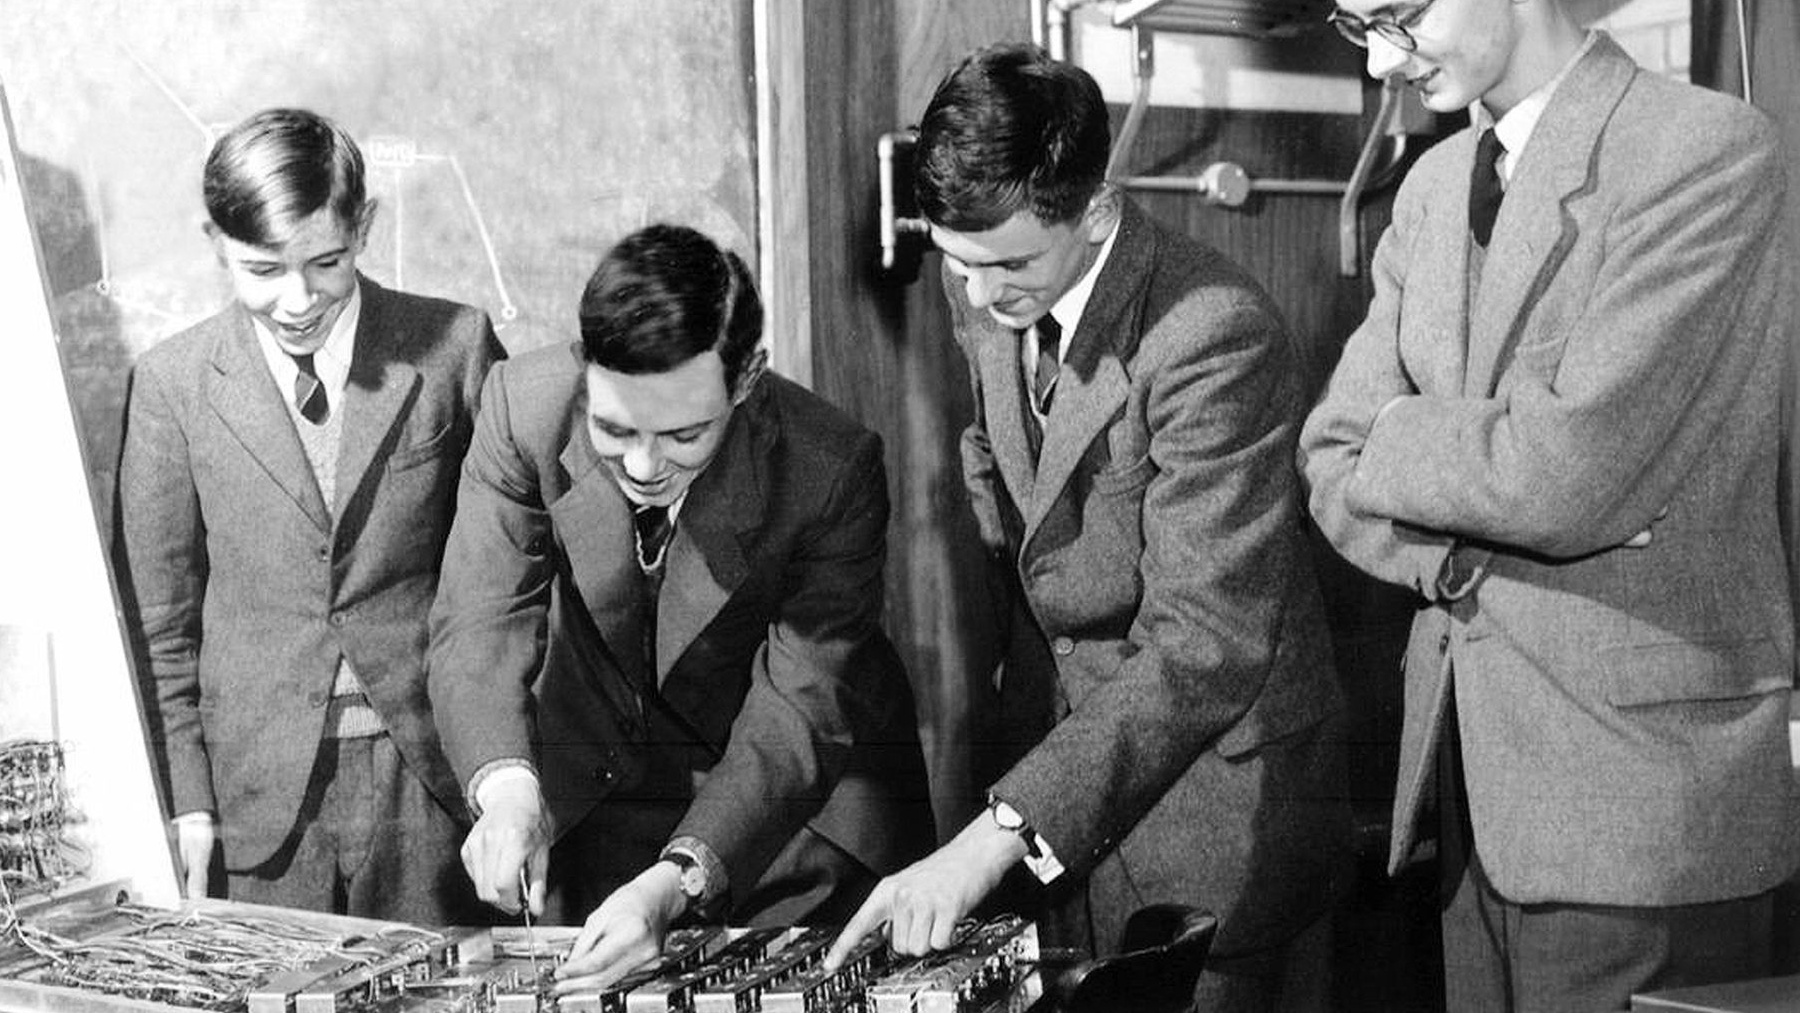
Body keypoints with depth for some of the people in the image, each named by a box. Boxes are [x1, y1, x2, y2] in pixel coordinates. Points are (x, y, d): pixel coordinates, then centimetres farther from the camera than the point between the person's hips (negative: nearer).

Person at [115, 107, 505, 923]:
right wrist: (185, 801, 0)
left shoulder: (453, 346, -3)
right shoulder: (171, 384, 1)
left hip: (435, 772, 0)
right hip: (257, 794, 1)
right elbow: (159, 623, 5)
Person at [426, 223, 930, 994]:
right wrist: (506, 786, -42)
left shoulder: (832, 469, -30)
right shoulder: (524, 407, -23)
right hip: (592, 796, 2)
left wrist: (676, 882, -43)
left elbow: (800, 709, -30)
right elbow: (481, 620, -23)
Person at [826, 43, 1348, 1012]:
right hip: (1068, 741, 7)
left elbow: (1203, 651, -32)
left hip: (1214, 780, -7)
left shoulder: (1214, 339, -27)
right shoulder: (984, 289, -4)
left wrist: (1000, 833, -37)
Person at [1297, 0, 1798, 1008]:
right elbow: (1336, 458, 8)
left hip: (1643, 789, -6)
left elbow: (1564, 474, -22)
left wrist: (1401, 436, -5)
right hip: (1471, 768, 7)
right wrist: (1466, 561, -10)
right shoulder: (1435, 184, 10)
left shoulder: (1712, 150, -13)